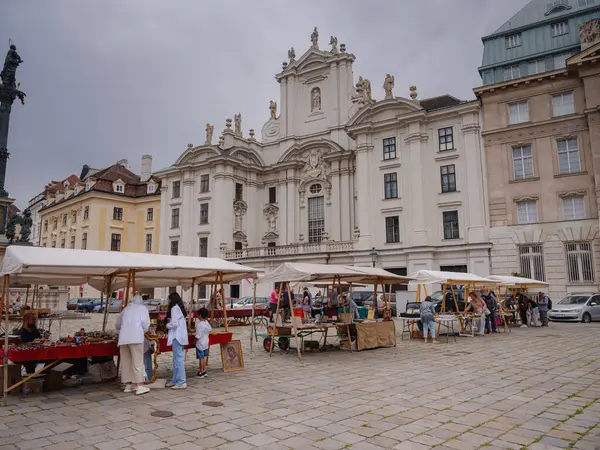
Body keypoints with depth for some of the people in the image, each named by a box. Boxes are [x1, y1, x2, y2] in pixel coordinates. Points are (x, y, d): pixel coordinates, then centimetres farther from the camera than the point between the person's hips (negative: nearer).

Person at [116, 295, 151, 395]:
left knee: (126, 361, 11)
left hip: (123, 338, 5)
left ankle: (128, 385, 20)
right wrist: (143, 331, 14)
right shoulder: (143, 308, 11)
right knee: (137, 361, -3)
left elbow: (118, 324, 33)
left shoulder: (126, 308, 24)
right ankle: (139, 386, -5)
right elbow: (145, 322, -4)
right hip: (136, 337, -5)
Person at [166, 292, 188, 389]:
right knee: (176, 359, 15)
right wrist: (170, 323, 11)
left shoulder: (174, 308, -12)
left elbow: (174, 323, -19)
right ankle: (175, 380, 23)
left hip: (177, 337, -10)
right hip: (180, 336, 10)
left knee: (178, 359, -8)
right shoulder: (179, 308, 17)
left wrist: (167, 325, -1)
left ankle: (181, 382, -6)